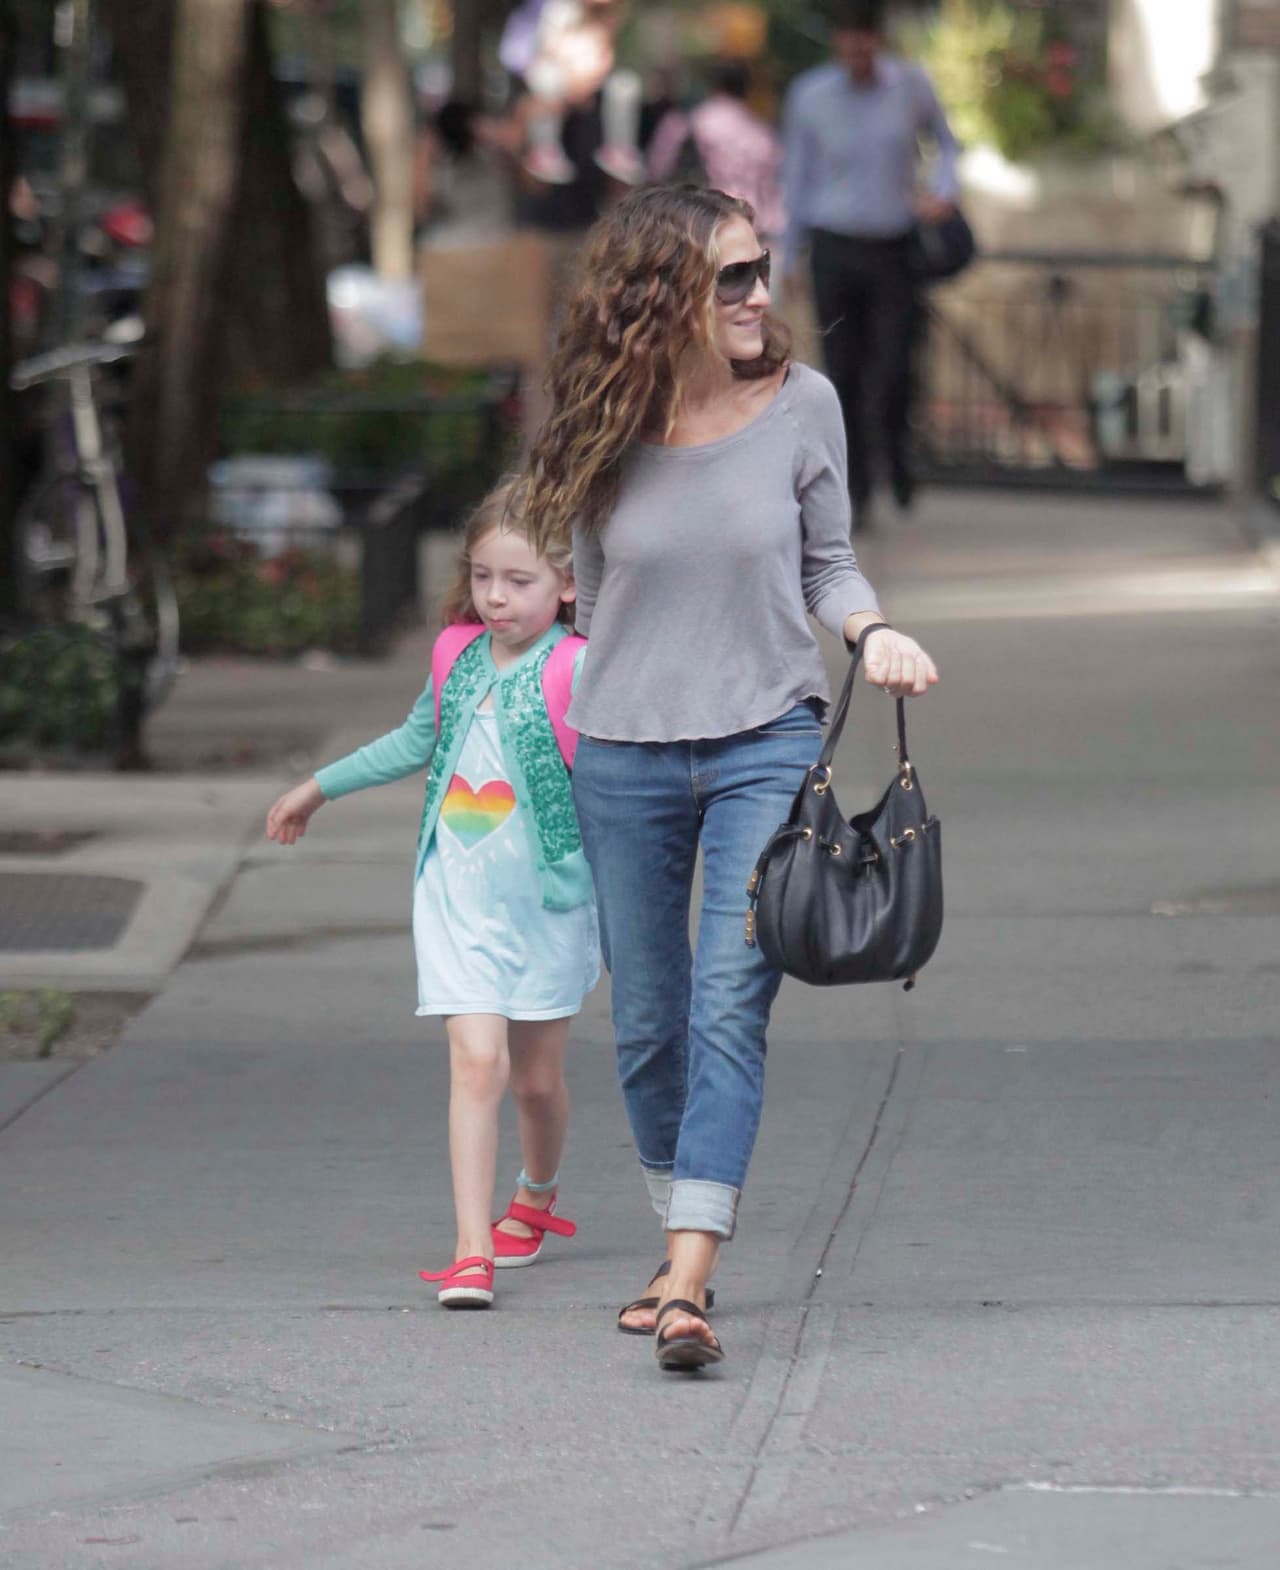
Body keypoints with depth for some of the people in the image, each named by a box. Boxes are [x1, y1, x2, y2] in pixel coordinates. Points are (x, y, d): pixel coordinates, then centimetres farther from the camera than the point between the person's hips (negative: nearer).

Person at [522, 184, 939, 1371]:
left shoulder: (800, 405, -4)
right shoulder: (602, 430, -3)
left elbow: (826, 562, 7)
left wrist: (872, 629, -11)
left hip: (767, 747, -2)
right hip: (625, 756, 2)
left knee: (729, 1008, -14)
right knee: (647, 1022, 9)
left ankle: (688, 1283, -19)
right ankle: (681, 1245, 28)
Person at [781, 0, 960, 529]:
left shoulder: (911, 84, -4)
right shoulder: (810, 95, -5)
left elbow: (944, 138, 12)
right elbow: (796, 172, 5)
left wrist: (944, 192, -8)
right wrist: (790, 257, 6)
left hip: (896, 247, 0)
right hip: (836, 247, 0)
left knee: (893, 375, -7)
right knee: (844, 377, -2)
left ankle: (896, 446, 25)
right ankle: (856, 494, 9)